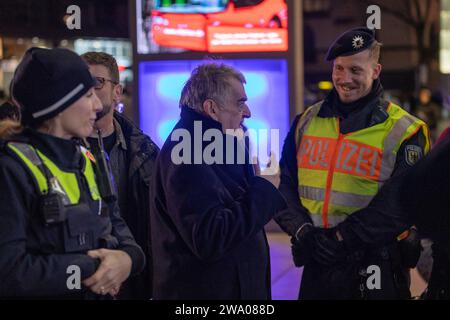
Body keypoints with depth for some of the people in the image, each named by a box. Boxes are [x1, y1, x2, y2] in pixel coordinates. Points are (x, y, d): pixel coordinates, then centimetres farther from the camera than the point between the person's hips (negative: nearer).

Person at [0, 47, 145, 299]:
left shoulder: (87, 161, 8)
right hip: (48, 292, -7)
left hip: (100, 292, 8)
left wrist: (128, 257, -13)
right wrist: (90, 270, -20)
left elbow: (117, 226, 9)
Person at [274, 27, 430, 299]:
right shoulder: (306, 123, 7)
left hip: (376, 269, -3)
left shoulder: (403, 132, -6)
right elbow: (287, 187, 9)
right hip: (318, 267, 4)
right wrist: (301, 229, -10)